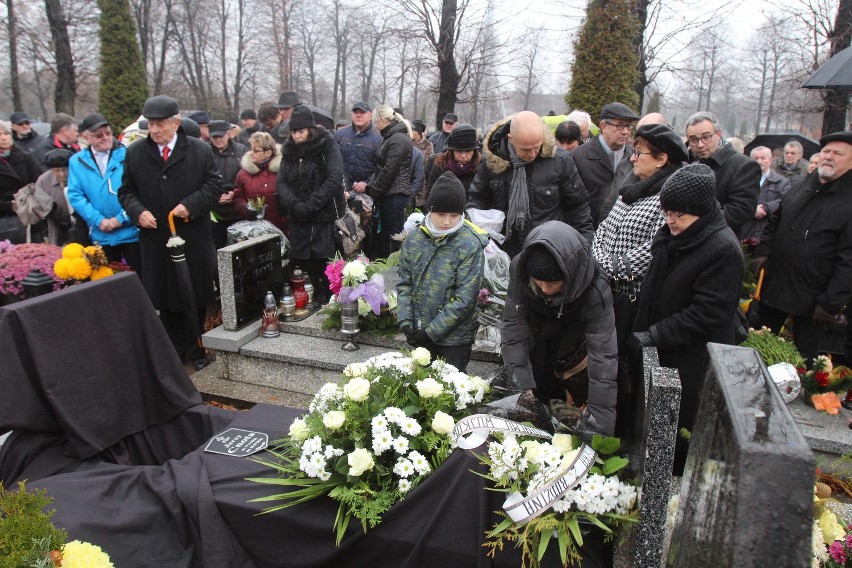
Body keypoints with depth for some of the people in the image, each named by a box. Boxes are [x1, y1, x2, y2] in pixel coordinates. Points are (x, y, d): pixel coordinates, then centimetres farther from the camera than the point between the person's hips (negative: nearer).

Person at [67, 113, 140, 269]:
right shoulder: (77, 161, 5)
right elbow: (75, 195, 2)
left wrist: (121, 218, -13)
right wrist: (99, 220, -10)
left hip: (131, 231, -2)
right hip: (101, 236, 3)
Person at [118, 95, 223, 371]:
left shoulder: (200, 150, -2)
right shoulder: (135, 153, 4)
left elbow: (214, 185, -1)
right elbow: (126, 191, 9)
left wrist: (190, 205, -15)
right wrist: (138, 211, -10)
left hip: (193, 239, -2)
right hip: (156, 240, 2)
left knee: (195, 297, 8)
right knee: (164, 297, 11)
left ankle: (196, 350, 23)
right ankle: (173, 350, 27)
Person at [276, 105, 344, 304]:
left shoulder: (327, 146, -5)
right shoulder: (289, 150, 10)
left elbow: (334, 180, -14)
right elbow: (281, 181, 6)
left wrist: (310, 205, -16)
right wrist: (293, 204, -13)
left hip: (325, 216, -4)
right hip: (298, 220, 5)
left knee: (325, 264, -4)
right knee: (302, 264, 6)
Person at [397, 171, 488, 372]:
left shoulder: (470, 246, -15)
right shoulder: (414, 238, -1)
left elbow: (465, 299, -17)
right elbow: (404, 284, 4)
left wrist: (431, 331, -16)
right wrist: (406, 322, -8)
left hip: (454, 338, -4)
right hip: (418, 334, 4)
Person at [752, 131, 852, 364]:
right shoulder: (800, 188, 8)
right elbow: (774, 222, 20)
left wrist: (831, 303, -19)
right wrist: (763, 252, 4)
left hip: (812, 299, -6)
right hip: (774, 287, 6)